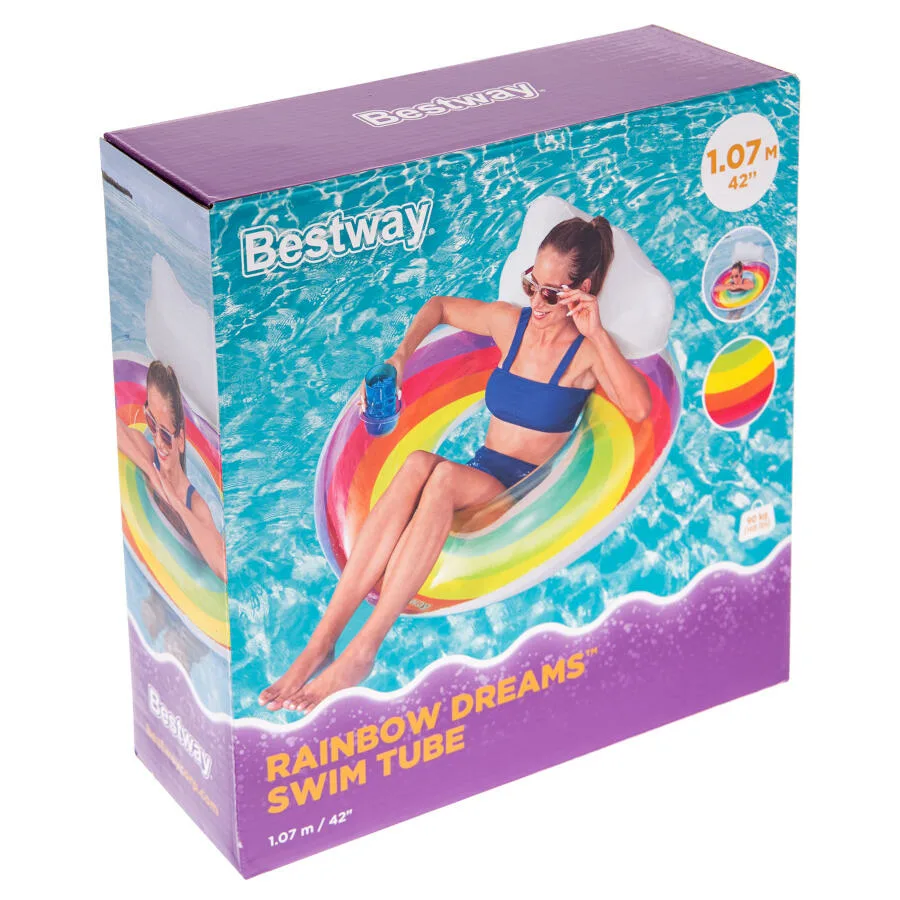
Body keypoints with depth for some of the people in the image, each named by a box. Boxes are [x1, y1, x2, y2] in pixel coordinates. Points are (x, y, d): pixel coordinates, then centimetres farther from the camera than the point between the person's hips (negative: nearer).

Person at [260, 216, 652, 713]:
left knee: (442, 471, -36)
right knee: (417, 463, -33)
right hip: (478, 476, 4)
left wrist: (597, 334, -22)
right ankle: (322, 639, -42)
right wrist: (401, 355, 13)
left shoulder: (588, 351, -4)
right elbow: (439, 305, 29)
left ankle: (361, 650, -43)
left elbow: (639, 409, -23)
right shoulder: (509, 322, 11)